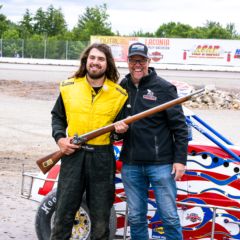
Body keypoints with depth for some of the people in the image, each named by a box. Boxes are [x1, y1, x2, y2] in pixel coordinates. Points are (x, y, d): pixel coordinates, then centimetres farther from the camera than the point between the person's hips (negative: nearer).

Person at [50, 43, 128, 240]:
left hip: (102, 158, 0)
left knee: (101, 215, 9)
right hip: (72, 154, 0)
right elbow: (57, 117, 15)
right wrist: (59, 138, -2)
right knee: (64, 212, 4)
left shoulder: (119, 94, 3)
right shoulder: (69, 87, 4)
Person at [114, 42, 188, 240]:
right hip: (131, 165, 4)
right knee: (136, 218, 11)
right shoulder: (121, 88, 9)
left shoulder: (164, 88, -3)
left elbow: (180, 126, -3)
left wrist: (180, 159, -8)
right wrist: (117, 125, -6)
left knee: (169, 216, 0)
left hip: (161, 164, -4)